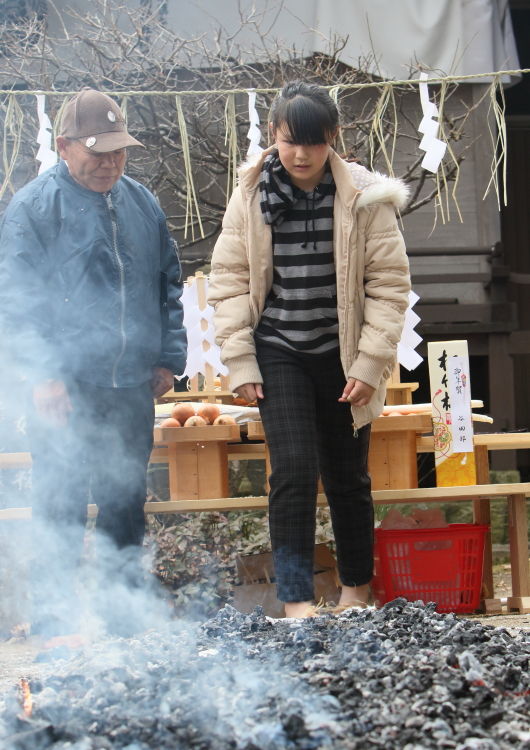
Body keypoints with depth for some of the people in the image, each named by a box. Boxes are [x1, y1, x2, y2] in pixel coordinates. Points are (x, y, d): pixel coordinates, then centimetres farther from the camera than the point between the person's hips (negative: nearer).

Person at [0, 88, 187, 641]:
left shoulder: (142, 205, 12)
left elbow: (168, 285, 19)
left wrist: (169, 358, 11)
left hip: (132, 389, 5)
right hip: (66, 393, -5)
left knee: (126, 504, 13)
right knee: (61, 511, -3)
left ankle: (123, 613, 25)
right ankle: (54, 624, 7)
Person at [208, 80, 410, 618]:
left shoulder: (363, 196, -6)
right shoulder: (251, 196, -2)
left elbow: (389, 282, -3)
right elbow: (229, 280, 2)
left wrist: (370, 364, -8)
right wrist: (240, 363, -3)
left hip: (342, 355, 0)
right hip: (279, 355, 0)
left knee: (347, 476, 11)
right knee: (294, 469, -13)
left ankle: (356, 589, 30)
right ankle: (295, 601, -8)